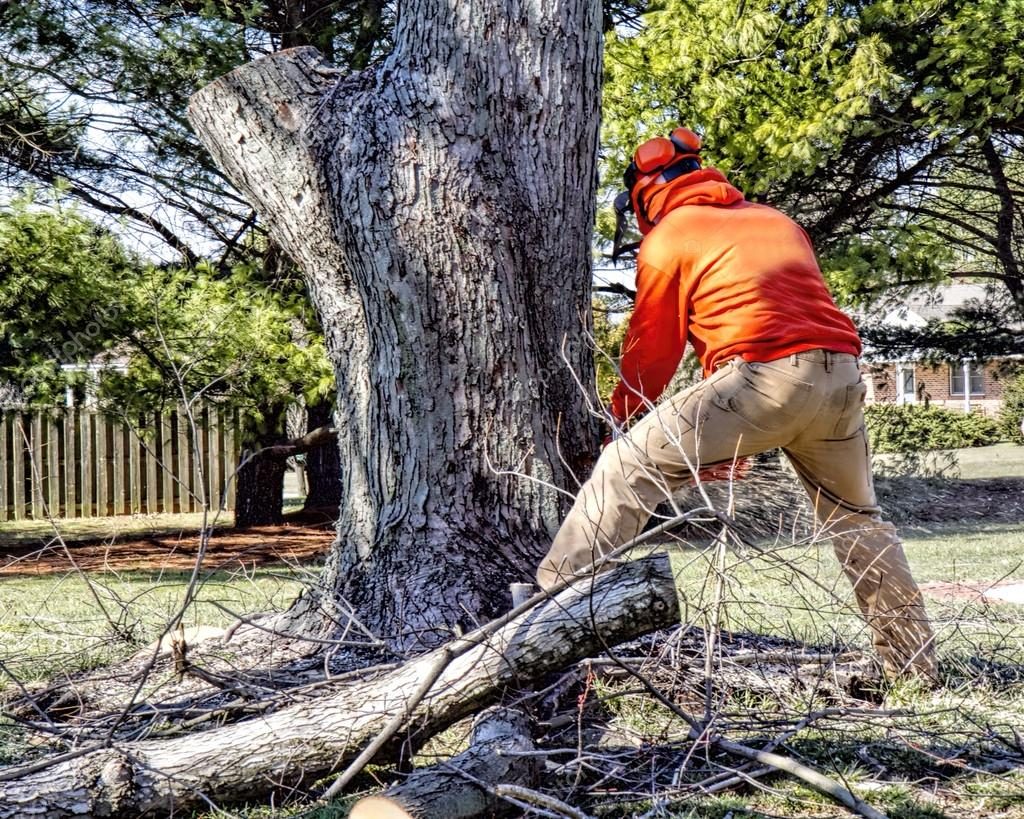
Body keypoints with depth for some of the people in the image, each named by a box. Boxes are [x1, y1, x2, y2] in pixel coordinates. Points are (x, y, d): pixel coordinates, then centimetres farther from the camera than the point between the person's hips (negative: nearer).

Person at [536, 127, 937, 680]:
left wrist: (625, 413, 28)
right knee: (855, 518, 24)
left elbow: (652, 344, 11)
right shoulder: (777, 221, 29)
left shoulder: (668, 237, 10)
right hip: (841, 374, 7)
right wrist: (736, 437, 34)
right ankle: (914, 659, 29)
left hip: (764, 376, -7)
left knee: (626, 468, 0)